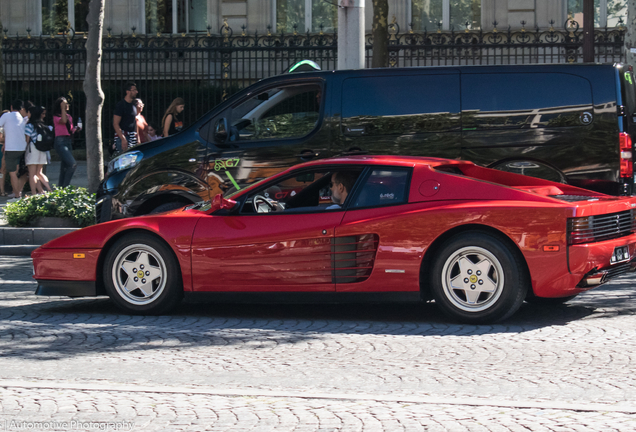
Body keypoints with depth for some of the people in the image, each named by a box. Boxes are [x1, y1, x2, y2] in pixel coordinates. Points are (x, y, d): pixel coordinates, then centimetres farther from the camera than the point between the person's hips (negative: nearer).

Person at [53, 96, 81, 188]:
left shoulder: (69, 116, 18)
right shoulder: (56, 117, -5)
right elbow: (63, 121, -27)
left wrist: (75, 129, 5)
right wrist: (63, 109, -18)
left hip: (68, 141, 9)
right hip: (60, 142, -9)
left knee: (65, 166, 9)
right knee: (73, 164, -21)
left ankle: (60, 187, 14)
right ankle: (65, 187, -18)